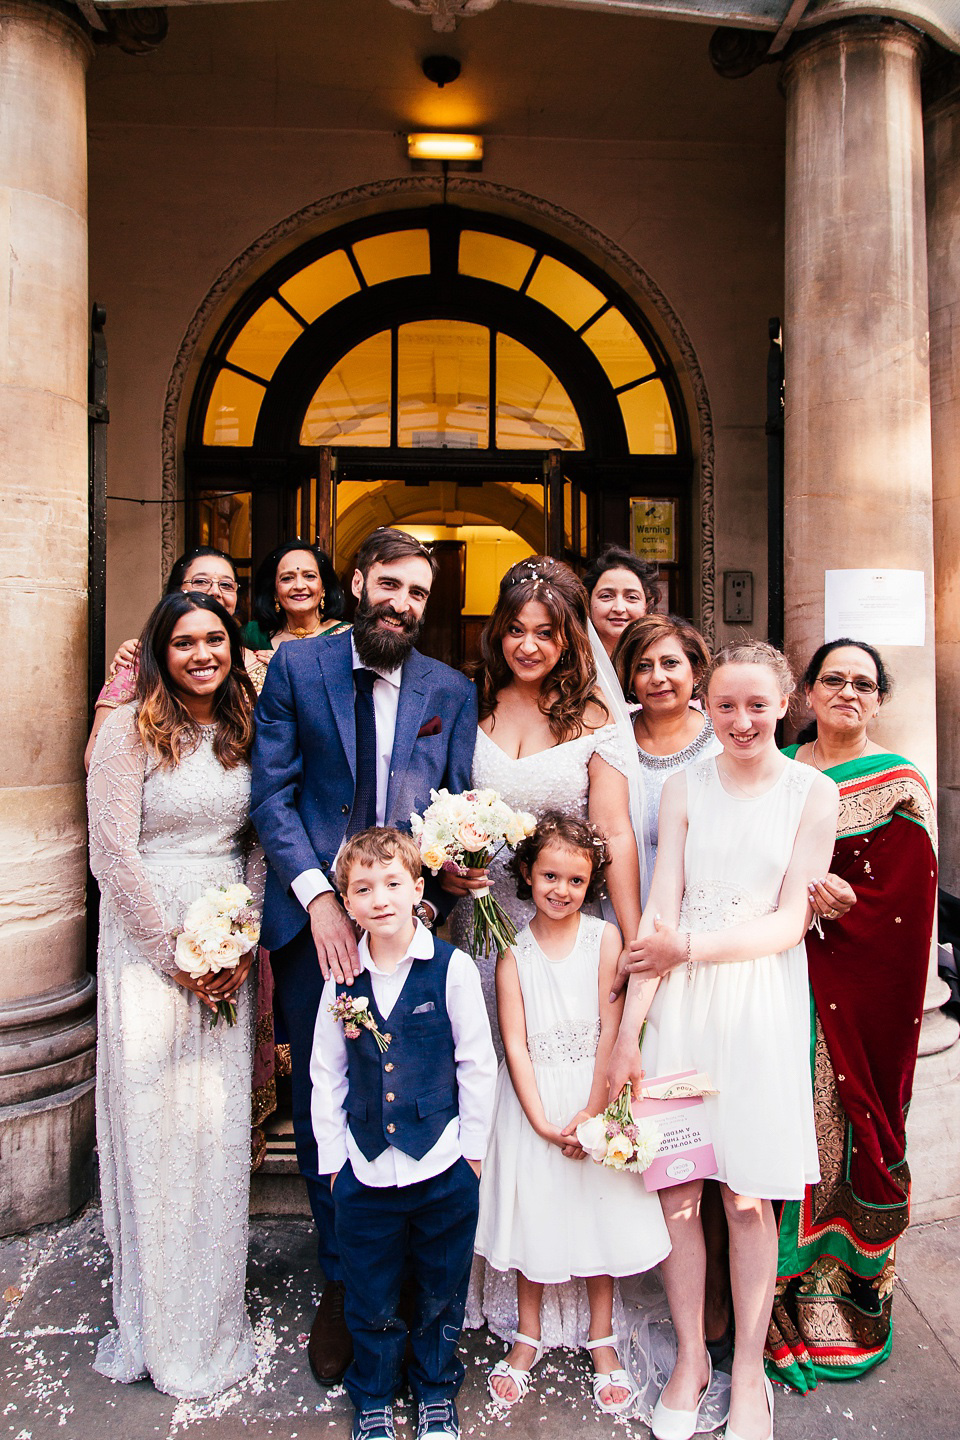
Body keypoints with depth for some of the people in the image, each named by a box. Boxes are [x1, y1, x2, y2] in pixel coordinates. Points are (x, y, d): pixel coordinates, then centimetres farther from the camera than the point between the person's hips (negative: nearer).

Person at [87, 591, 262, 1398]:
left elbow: (258, 845, 8)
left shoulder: (244, 731, 7)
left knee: (220, 1126, 10)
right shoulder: (131, 730, -8)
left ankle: (215, 1315, 31)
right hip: (147, 946, -4)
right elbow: (113, 854, -11)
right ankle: (158, 1328, 25)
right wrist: (176, 955, -10)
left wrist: (241, 943, -3)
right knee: (154, 1126, 4)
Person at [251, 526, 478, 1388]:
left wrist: (430, 898, -13)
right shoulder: (296, 667, 3)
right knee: (321, 1109, 11)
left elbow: (459, 807, 4)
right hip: (314, 919, 0)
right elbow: (272, 793, -2)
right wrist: (318, 898, -13)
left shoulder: (451, 691, 6)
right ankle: (342, 1284, 32)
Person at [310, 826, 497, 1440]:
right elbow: (326, 1074, 5)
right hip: (365, 1173, 2)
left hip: (443, 1169, -1)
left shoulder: (452, 967, -12)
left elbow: (478, 1063, -5)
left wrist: (472, 1149, -2)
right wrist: (332, 1156, 5)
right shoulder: (342, 979, -4)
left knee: (441, 1296, 17)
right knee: (372, 1302, 18)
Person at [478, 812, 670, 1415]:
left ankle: (602, 1339, 32)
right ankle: (528, 1336, 33)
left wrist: (593, 1112, -12)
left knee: (598, 1210, 11)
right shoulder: (513, 950, -7)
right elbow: (515, 1043, -7)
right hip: (532, 1098, 0)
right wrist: (541, 1121, -13)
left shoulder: (605, 937, -8)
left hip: (593, 1094, 0)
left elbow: (612, 1027, -9)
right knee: (532, 1211, 11)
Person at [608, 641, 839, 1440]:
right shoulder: (684, 787, 3)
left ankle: (749, 1371, 28)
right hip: (682, 1001, 2)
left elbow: (791, 921, -4)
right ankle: (690, 1358, 29)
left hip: (762, 999, -1)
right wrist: (629, 1027, -7)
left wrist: (690, 946, -12)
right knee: (675, 1188, 7)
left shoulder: (814, 792, -1)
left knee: (749, 1194, 7)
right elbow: (660, 911, -2)